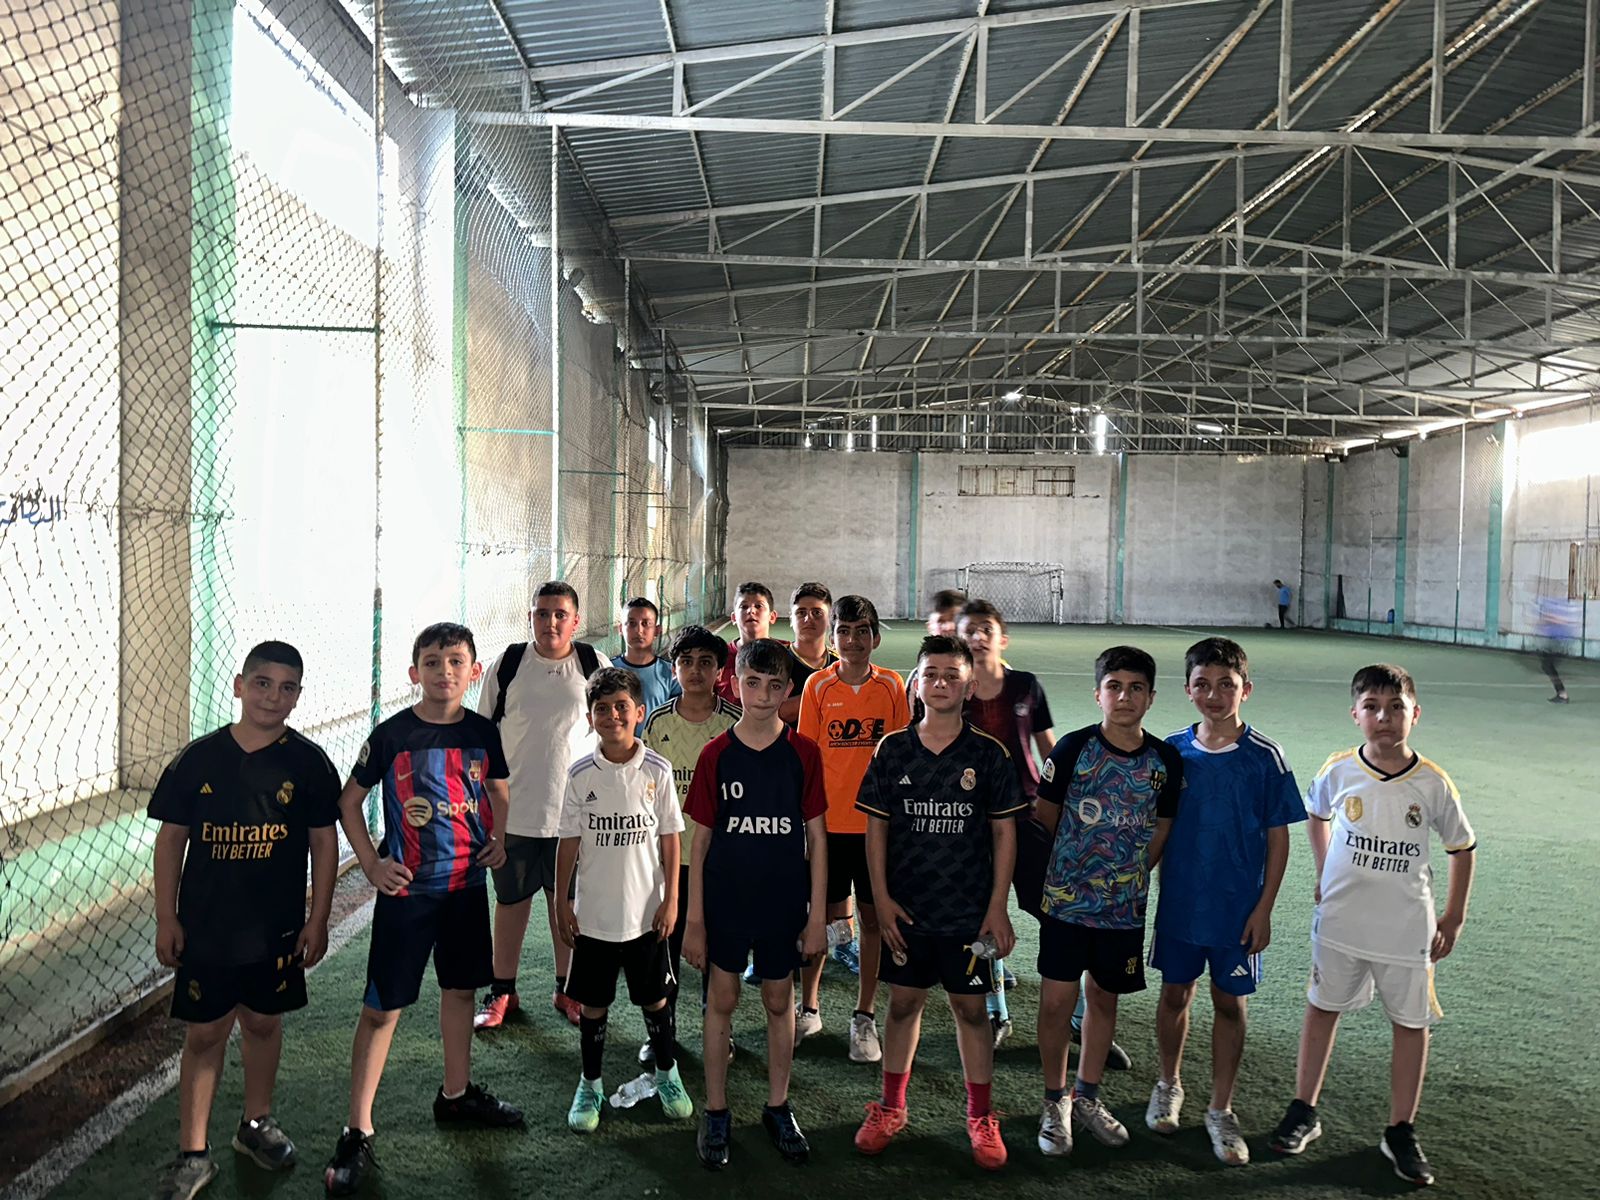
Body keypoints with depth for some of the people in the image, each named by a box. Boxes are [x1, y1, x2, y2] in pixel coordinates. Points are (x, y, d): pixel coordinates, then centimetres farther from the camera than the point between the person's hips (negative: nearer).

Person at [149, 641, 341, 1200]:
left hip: (277, 928, 1)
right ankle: (193, 1154, 19)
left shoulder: (307, 762, -6)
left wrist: (318, 920, -2)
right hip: (204, 925, 0)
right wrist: (166, 918, -1)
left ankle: (256, 1123, 37)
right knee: (204, 1034, 6)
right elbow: (171, 838, 1)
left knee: (263, 1023, 16)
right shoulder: (199, 758, -6)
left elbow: (324, 842, -1)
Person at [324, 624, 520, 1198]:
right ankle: (357, 1133, 11)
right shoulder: (392, 734, -11)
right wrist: (371, 863, -9)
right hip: (406, 889, -4)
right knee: (382, 1007, 0)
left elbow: (499, 792, 14)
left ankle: (457, 1095, 38)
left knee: (460, 989, 18)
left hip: (467, 885, 4)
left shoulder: (483, 732, -1)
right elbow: (349, 801, -1)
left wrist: (499, 840, -2)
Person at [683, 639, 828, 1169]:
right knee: (722, 1001, 10)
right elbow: (700, 841, -1)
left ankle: (778, 1107, 30)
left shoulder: (803, 753, -4)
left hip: (783, 902, 0)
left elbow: (816, 838, -1)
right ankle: (716, 1113, 24)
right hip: (725, 901, 0)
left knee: (779, 1001, 13)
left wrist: (816, 916, -3)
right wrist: (694, 920, -2)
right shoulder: (716, 754, -5)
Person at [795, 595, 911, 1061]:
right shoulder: (818, 686, -2)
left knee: (874, 916, 7)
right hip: (827, 819, 0)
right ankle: (809, 1009, 26)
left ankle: (864, 1017, 21)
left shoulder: (892, 686, -1)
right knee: (820, 914, 9)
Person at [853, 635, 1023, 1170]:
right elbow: (876, 826, 3)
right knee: (904, 1003, 13)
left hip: (969, 910, -1)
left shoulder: (987, 753, -4)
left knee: (971, 1008, 8)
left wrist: (998, 906, -5)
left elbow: (1004, 831, -1)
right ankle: (890, 1108, 29)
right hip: (906, 907, 1)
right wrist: (881, 897, -3)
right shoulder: (893, 749, -1)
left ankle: (981, 1117, 24)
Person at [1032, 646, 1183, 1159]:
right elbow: (1045, 819, 0)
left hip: (1125, 907, 3)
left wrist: (1128, 877, 9)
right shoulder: (1073, 748, -10)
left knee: (1104, 997, 15)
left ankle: (1087, 1096, 33)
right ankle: (1054, 1103, 18)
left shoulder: (1165, 761, -3)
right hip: (1066, 901, -3)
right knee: (1057, 1000, -1)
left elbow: (1159, 833, 8)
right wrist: (1067, 870, 5)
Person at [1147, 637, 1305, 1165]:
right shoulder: (1172, 750, -3)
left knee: (1229, 1002, 9)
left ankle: (1220, 1111, 24)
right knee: (1175, 993, 14)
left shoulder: (1264, 757, -10)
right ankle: (1169, 1086, 36)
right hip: (1178, 902, 2)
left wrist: (1263, 909, -8)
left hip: (1237, 907, -2)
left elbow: (1278, 839, -5)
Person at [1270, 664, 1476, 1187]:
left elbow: (1463, 847, 3)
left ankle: (1401, 1133, 24)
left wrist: (1453, 918, 4)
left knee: (1411, 1023, 8)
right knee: (1322, 1008, 12)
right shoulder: (1339, 771, -9)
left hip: (1407, 929, 0)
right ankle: (1303, 1112, 27)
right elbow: (1316, 816, 13)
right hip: (1340, 921, 1)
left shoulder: (1433, 784, -11)